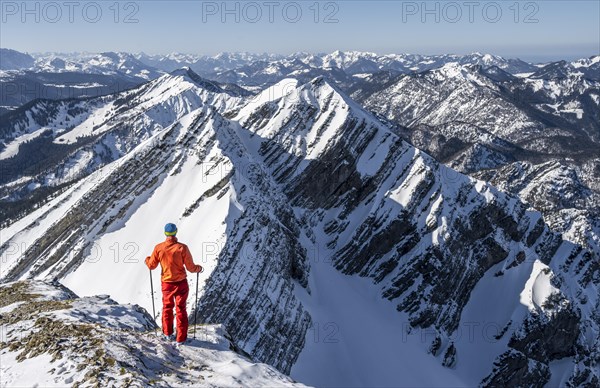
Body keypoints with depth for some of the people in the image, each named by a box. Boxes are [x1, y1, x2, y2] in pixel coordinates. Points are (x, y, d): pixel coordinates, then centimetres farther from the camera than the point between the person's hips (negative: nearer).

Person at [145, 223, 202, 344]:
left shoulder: (159, 248, -11)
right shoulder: (182, 248, -17)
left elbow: (151, 265, 1)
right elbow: (191, 268, -13)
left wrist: (147, 259, 23)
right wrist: (198, 268, 10)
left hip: (166, 284, 2)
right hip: (181, 283, -2)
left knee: (167, 307, 23)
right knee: (181, 309, 11)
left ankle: (168, 333, 35)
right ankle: (181, 338, 14)